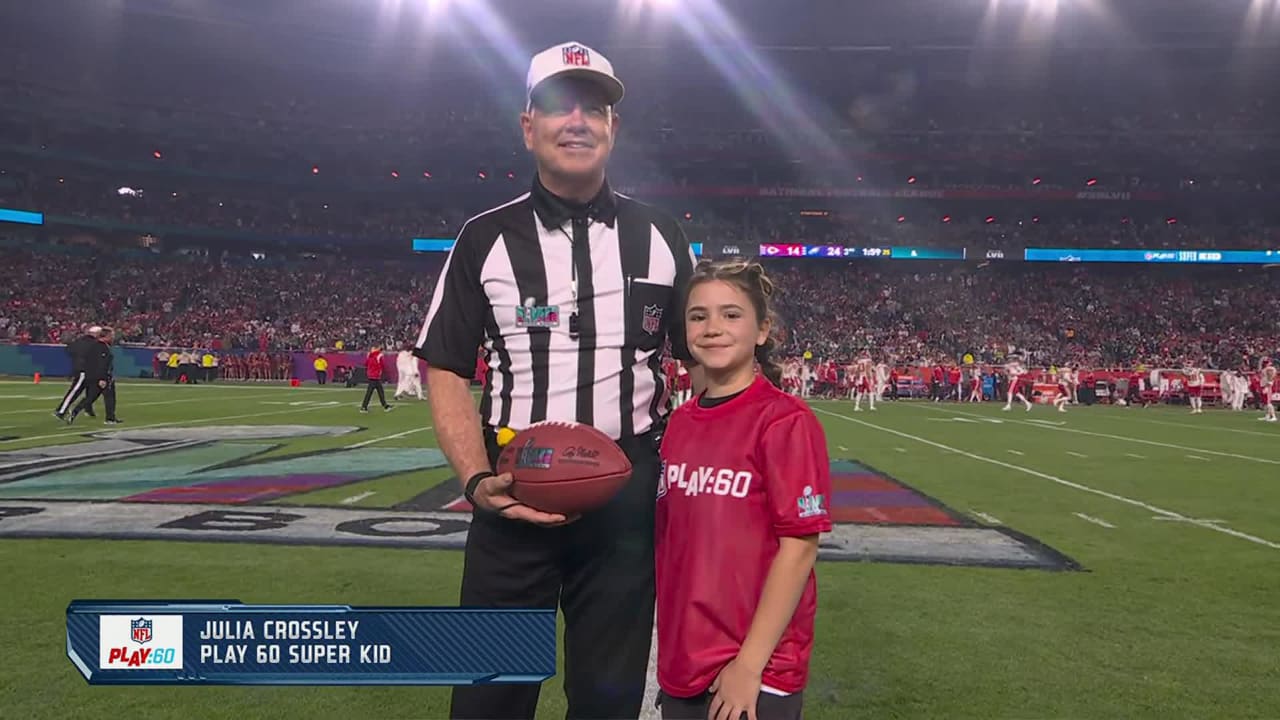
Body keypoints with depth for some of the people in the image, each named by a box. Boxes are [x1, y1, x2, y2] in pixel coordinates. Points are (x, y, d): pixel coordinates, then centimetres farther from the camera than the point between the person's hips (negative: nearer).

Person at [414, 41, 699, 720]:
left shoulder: (658, 236, 6)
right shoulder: (484, 239, 2)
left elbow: (703, 357, 12)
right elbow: (446, 372, 1)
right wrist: (477, 480, -14)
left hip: (628, 497, 1)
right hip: (514, 491, -1)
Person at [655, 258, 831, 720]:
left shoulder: (786, 421, -13)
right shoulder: (680, 423, 5)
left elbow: (799, 545, -15)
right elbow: (668, 538, 11)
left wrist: (749, 665, -16)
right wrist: (669, 651, 8)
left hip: (755, 674, -5)